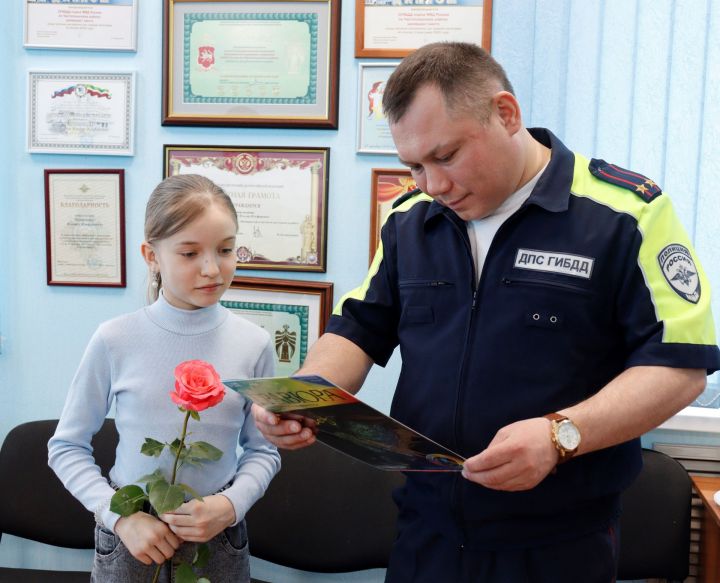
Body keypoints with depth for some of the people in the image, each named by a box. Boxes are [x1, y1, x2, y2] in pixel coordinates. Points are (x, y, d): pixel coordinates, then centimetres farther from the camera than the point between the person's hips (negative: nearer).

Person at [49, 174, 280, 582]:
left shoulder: (254, 344, -8)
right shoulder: (116, 340, -10)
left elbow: (263, 451, 1)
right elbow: (68, 446, -1)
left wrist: (231, 505, -15)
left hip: (219, 540, 1)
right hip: (130, 539, 0)